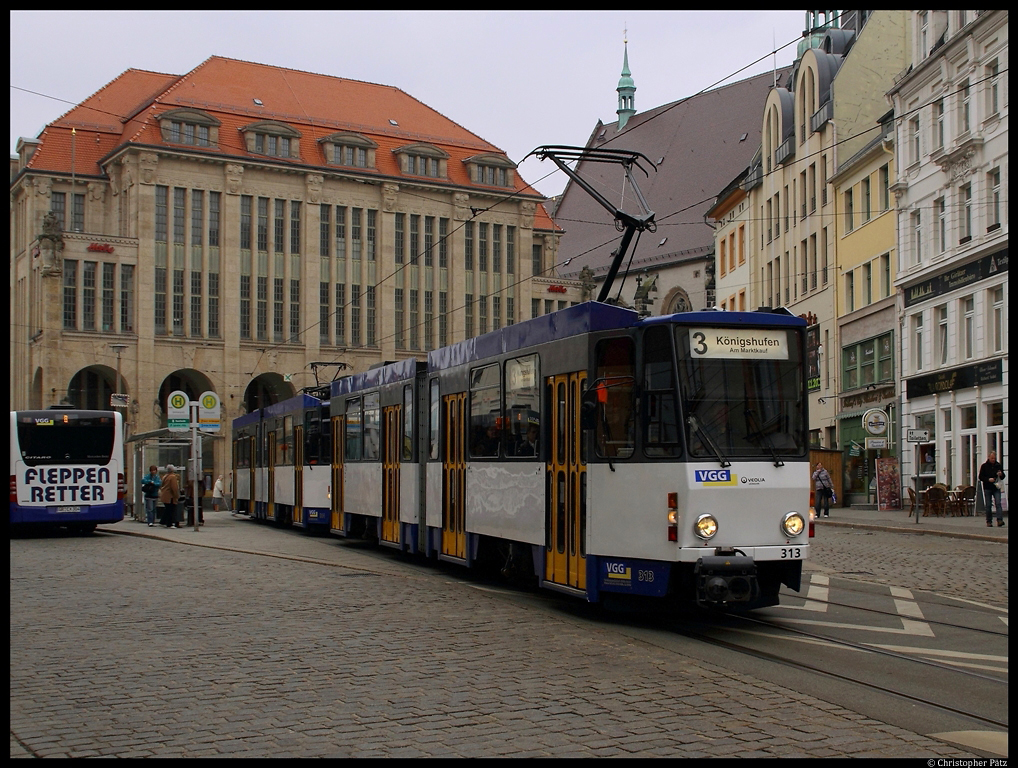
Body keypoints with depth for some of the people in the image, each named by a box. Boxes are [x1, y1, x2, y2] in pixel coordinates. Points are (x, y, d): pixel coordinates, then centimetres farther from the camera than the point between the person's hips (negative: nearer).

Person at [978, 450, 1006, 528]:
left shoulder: (998, 466, 9)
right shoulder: (984, 466, 3)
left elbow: (1003, 477, 16)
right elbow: (980, 477, 1)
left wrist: (1001, 475, -7)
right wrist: (988, 479, -15)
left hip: (996, 488, 1)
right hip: (987, 488, -1)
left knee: (998, 503, -12)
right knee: (988, 505, 2)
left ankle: (1000, 520, -19)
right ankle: (989, 522, 9)